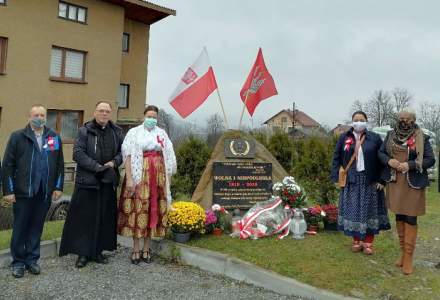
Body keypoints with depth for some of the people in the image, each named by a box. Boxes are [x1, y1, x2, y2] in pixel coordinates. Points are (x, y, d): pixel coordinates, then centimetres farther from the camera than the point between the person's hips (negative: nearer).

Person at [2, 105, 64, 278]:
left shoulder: (54, 137, 7)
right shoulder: (17, 137, -2)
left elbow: (60, 164, 9)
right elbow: (7, 165, -3)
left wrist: (58, 187, 4)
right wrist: (8, 190, -7)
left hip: (45, 193, 2)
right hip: (23, 192, -2)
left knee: (37, 227, 12)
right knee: (20, 228, 9)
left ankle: (32, 259, 26)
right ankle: (18, 262, 23)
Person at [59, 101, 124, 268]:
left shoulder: (116, 132, 8)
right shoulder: (85, 131, -3)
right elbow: (78, 153, -10)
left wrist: (114, 162, -8)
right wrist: (97, 167, -17)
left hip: (108, 182, 4)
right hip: (87, 181, -3)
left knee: (105, 218, 8)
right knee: (85, 217, 1)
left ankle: (97, 251, 20)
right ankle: (83, 253, 12)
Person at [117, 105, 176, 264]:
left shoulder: (162, 134, 11)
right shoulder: (134, 132, 3)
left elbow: (168, 159, 10)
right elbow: (128, 156, -5)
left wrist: (167, 180, 5)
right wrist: (129, 179, -14)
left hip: (157, 176, 3)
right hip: (139, 175, -3)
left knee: (154, 210, 3)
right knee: (138, 209, -2)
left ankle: (146, 249, 14)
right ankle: (136, 250, 9)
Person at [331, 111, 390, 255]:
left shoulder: (375, 138, 1)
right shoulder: (344, 138, 4)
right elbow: (337, 158, 5)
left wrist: (381, 179, -7)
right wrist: (337, 177, -2)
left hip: (370, 181, -1)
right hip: (351, 181, 1)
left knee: (369, 210, 5)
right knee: (353, 210, 5)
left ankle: (368, 243, 16)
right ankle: (356, 241, 19)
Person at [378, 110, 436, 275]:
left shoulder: (421, 138, -5)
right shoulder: (391, 135, 5)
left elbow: (430, 160, -5)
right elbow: (380, 152, 11)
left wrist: (410, 165, -18)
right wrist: (389, 161, -10)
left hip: (413, 184, -3)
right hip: (395, 182, 4)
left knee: (410, 219, -1)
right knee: (399, 217, 12)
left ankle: (408, 257, 9)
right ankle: (403, 252, 26)